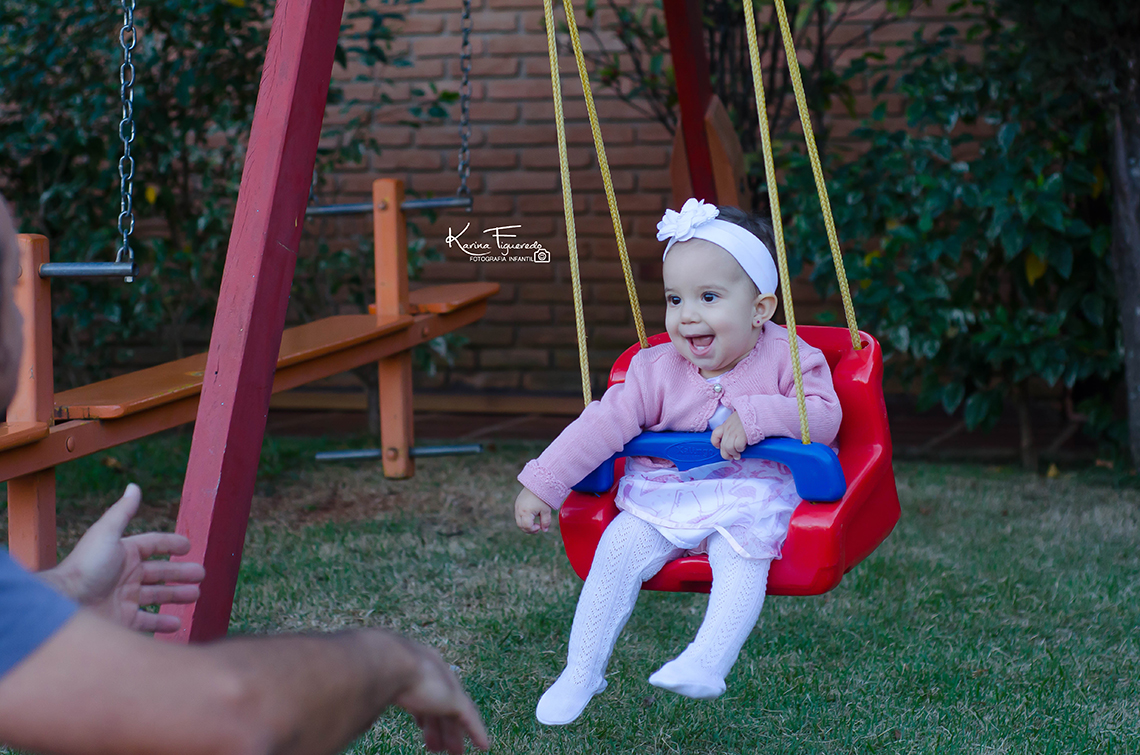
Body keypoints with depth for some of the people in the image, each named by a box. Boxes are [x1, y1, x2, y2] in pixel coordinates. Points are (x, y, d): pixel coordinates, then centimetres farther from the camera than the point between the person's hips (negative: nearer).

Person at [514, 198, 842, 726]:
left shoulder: (786, 359, -7)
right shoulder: (657, 370, -2)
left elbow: (824, 417, -17)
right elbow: (604, 425, -5)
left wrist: (755, 416, -31)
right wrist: (541, 485, -10)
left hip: (750, 495, -3)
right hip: (665, 494, 3)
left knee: (743, 552, -32)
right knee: (619, 547, -17)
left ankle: (706, 664, -40)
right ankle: (581, 672, -8)